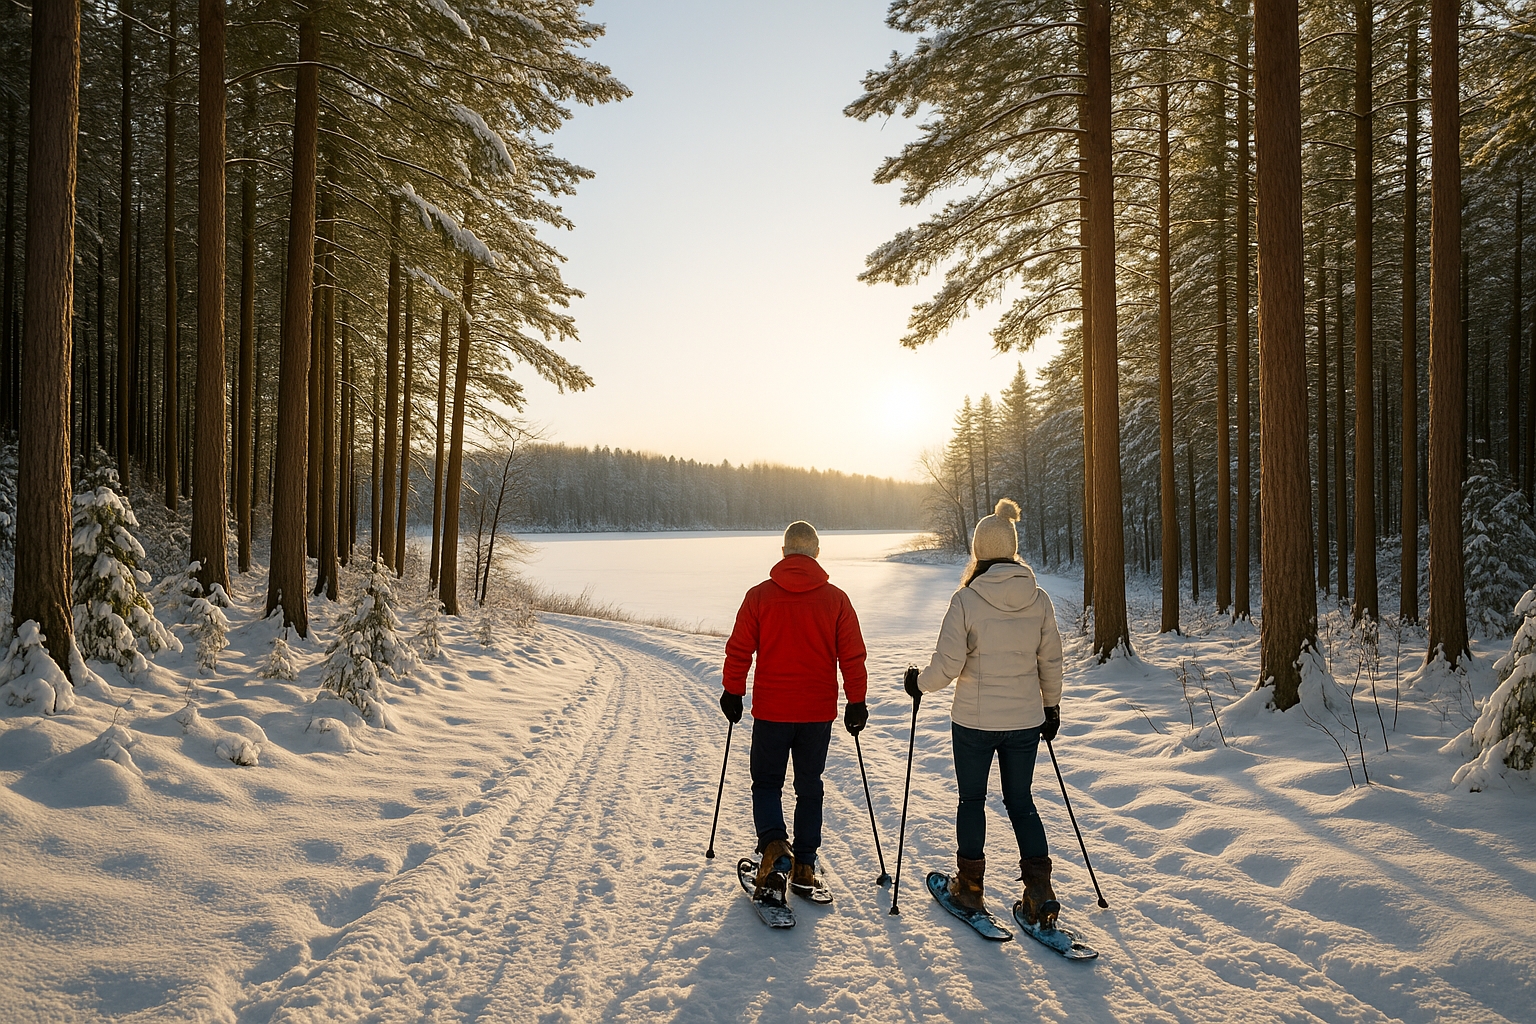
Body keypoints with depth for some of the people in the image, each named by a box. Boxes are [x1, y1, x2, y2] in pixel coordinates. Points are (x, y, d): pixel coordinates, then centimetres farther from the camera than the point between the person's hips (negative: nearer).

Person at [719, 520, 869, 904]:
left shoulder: (759, 595, -6)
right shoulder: (836, 599, -4)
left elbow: (739, 650, -2)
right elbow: (853, 657, -1)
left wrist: (733, 692, 10)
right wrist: (856, 703, 9)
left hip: (771, 711, -1)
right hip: (819, 713, 1)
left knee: (766, 783, 14)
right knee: (810, 788, 15)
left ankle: (775, 847, -8)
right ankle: (804, 866, 17)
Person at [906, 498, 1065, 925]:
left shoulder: (966, 600, -15)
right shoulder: (1039, 600, -4)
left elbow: (946, 668, -15)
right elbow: (1050, 663, 5)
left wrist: (918, 683, 5)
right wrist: (1051, 707, 20)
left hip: (974, 721, -3)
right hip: (1025, 720, 3)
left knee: (972, 800, 15)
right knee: (1021, 801, 18)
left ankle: (969, 887, 27)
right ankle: (1040, 889, 10)